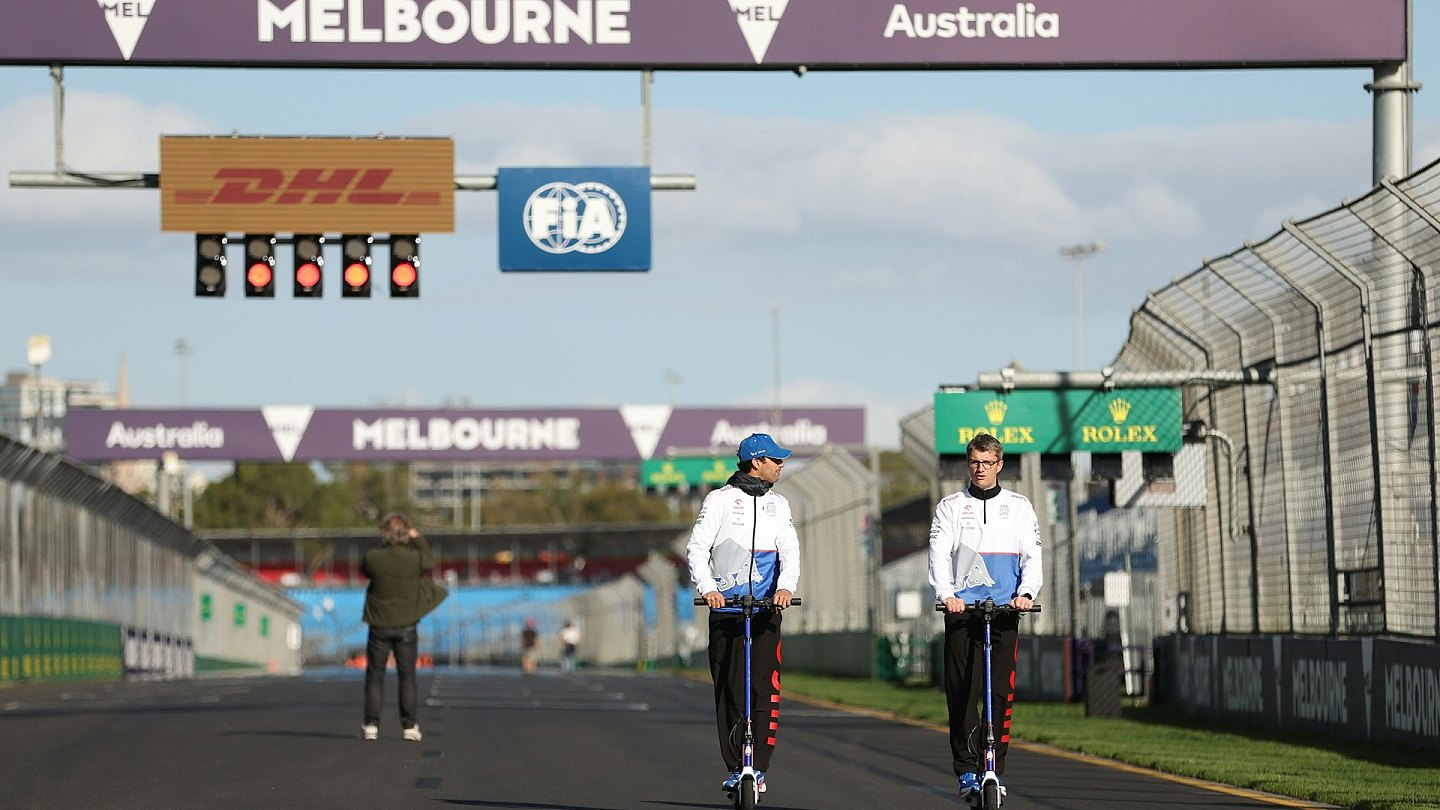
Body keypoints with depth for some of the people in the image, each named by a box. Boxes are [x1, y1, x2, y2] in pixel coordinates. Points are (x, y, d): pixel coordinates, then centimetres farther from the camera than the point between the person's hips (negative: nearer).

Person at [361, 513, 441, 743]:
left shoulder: (373, 557, -13)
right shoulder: (414, 558, -13)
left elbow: (364, 569, 9)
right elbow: (430, 562, 9)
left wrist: (384, 546, 10)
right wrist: (417, 538, 18)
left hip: (379, 627, 0)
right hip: (406, 627, 0)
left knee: (375, 676, 8)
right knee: (407, 676, 8)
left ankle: (371, 724, 5)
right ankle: (409, 726, 6)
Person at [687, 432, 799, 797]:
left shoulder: (778, 504, 14)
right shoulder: (720, 499, 4)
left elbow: (789, 549, 4)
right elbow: (697, 547, -2)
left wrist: (786, 586, -15)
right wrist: (707, 587, -18)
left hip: (766, 608, 2)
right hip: (725, 608, -2)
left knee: (765, 687, -9)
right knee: (729, 690, 0)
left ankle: (758, 767, -7)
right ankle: (735, 768, 7)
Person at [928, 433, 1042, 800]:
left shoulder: (1019, 506, 13)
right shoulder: (951, 506, 10)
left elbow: (1032, 555, 7)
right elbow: (939, 553, 0)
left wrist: (1026, 592, -12)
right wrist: (946, 594, -16)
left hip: (1005, 609, 1)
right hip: (962, 610, 0)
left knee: (1001, 691, -3)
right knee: (962, 691, -5)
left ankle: (994, 767, 2)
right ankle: (966, 770, -2)